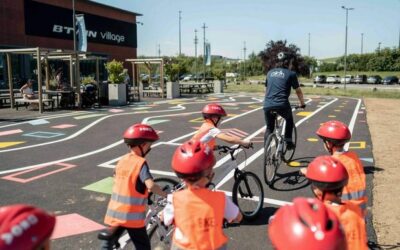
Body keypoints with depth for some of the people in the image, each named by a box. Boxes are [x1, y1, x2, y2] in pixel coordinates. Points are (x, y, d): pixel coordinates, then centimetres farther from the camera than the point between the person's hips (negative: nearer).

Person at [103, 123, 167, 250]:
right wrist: (166, 195, -15)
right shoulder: (141, 162, -16)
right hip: (132, 216, -6)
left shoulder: (122, 160, 5)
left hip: (114, 213, 6)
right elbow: (151, 186, -29)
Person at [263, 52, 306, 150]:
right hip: (282, 105, -3)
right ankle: (288, 142, 21)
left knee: (269, 128, 19)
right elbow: (298, 91, 12)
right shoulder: (291, 74, 6)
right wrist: (302, 103, 27)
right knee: (289, 120, 28)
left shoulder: (270, 73, 17)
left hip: (267, 105, 3)